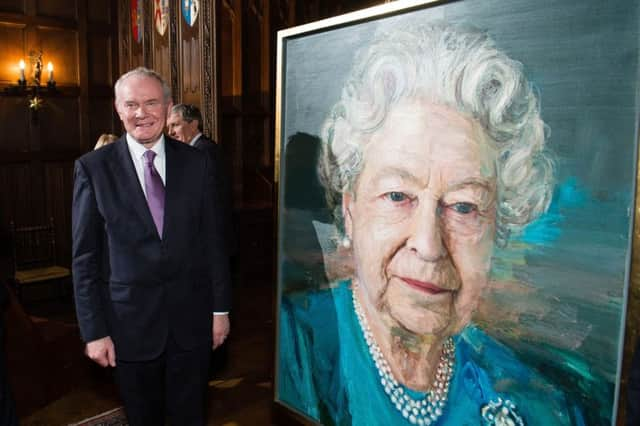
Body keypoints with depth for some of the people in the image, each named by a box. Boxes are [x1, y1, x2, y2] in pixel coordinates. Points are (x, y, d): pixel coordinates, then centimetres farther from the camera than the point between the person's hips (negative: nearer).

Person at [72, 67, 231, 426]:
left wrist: (221, 309, 3)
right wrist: (94, 331, -4)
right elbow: (84, 257, -3)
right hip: (130, 322, 0)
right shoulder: (93, 168, -5)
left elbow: (214, 242, 2)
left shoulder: (197, 164, -1)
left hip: (191, 318, 1)